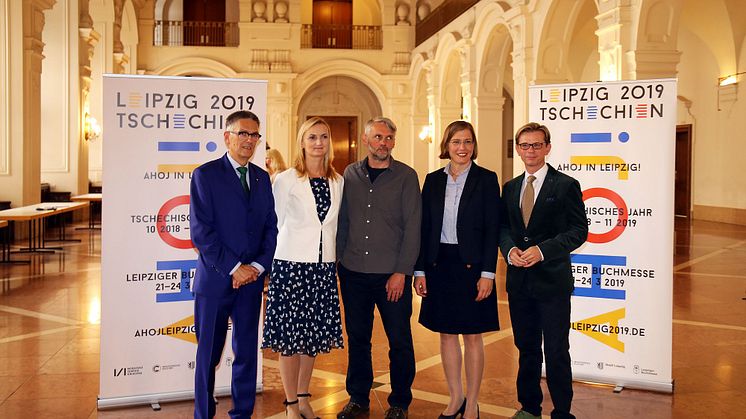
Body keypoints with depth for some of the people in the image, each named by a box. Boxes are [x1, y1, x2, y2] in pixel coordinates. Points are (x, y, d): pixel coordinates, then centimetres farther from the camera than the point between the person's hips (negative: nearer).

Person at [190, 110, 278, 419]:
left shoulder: (262, 178, 11)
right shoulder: (205, 175, -5)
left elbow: (270, 226, 10)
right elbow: (200, 231, -11)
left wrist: (258, 266, -5)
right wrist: (234, 268, -14)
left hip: (251, 278, 4)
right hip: (215, 278, -4)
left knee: (247, 352, 11)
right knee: (208, 354, 7)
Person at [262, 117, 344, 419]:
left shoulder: (338, 182, 8)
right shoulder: (285, 180, -4)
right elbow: (279, 223, 4)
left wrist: (334, 258, 12)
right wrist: (294, 245, 5)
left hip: (324, 266, 4)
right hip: (291, 265, -4)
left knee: (313, 335, 12)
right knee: (290, 336, 1)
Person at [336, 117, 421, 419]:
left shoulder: (406, 176, -1)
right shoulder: (350, 174, 8)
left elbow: (412, 227, -5)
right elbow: (342, 222, 11)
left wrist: (402, 271, -10)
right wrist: (338, 261, 5)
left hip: (393, 275, -2)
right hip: (353, 272, 3)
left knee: (399, 340, 5)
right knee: (357, 338, 11)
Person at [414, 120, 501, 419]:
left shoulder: (486, 179, -3)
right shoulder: (433, 180, 7)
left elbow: (492, 229, -6)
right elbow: (424, 228, 6)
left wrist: (487, 273, -12)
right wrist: (419, 270, 1)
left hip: (471, 266, -3)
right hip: (439, 265, 4)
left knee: (472, 336, 5)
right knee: (446, 334, 11)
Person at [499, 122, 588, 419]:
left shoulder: (566, 185, -5)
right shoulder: (510, 188, 11)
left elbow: (579, 230, -8)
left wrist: (542, 250, -19)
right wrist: (510, 249, -7)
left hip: (552, 280, -5)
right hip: (519, 280, 5)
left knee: (556, 351, 2)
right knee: (526, 348, 16)